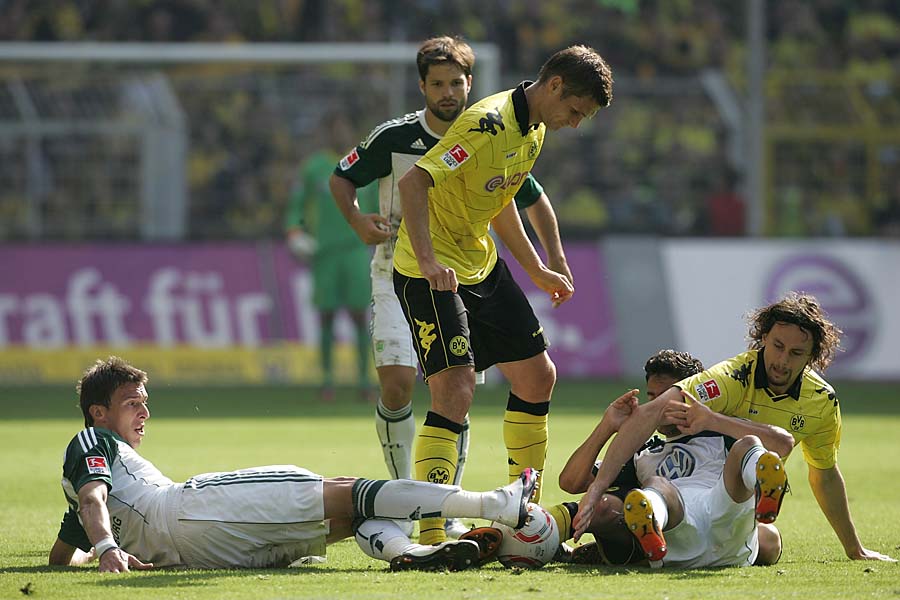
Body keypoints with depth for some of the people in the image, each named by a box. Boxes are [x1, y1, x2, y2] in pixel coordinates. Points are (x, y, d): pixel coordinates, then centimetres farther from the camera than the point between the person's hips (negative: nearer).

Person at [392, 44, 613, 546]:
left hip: (483, 265, 10)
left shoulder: (534, 129, 6)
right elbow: (413, 182, -31)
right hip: (434, 273, -10)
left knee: (537, 375, 12)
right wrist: (427, 261, -40)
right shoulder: (489, 124, -24)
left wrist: (537, 269, 23)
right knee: (456, 389, -20)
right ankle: (430, 533, -19)